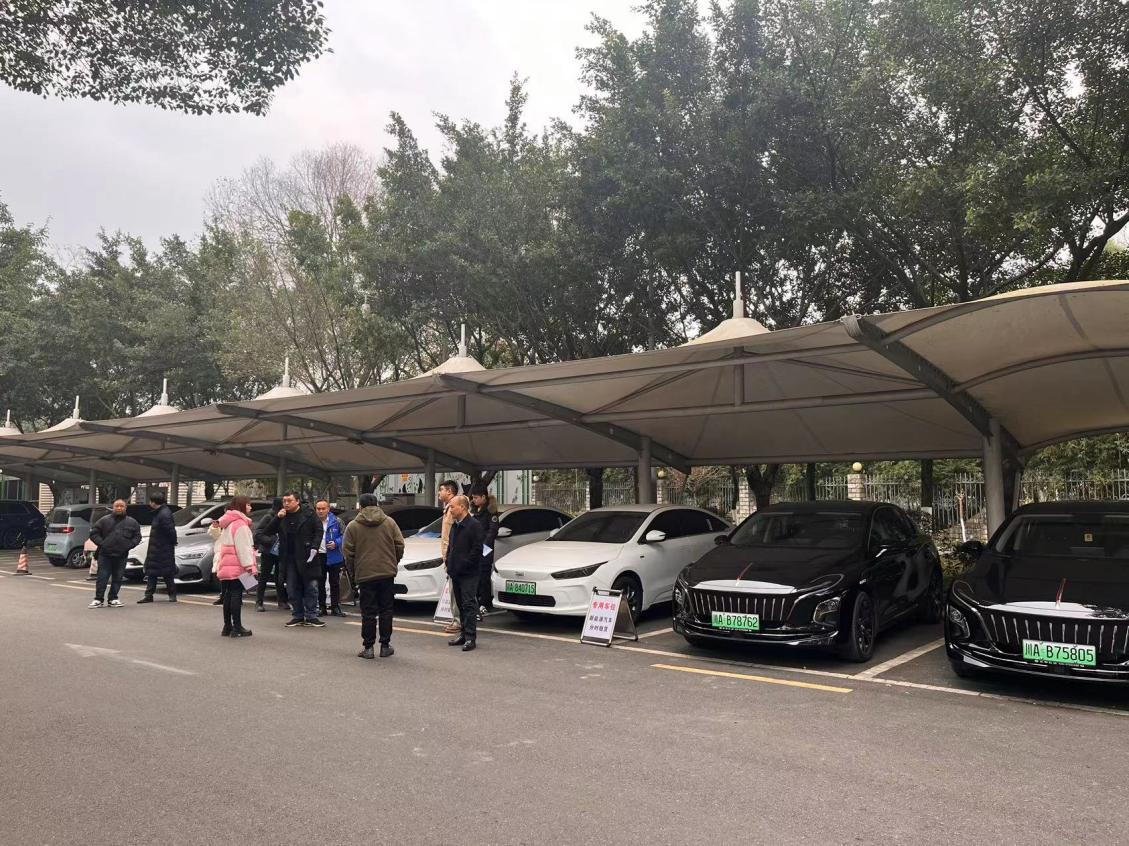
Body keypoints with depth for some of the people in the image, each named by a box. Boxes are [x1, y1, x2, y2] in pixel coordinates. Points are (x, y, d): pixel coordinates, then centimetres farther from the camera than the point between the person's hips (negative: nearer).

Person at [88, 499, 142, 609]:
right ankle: (98, 599, 6)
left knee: (117, 578, 7)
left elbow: (137, 536, 11)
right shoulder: (105, 520, 3)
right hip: (105, 555, -2)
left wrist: (129, 545, -3)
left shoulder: (132, 522, 7)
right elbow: (93, 533, 5)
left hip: (121, 556, 2)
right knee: (102, 577, -1)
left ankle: (113, 598, 17)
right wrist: (101, 543, -6)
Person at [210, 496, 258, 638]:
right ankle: (237, 627, -7)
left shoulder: (228, 523, 19)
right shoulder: (240, 524, -12)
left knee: (228, 595, 11)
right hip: (237, 566, -9)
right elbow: (243, 547, -18)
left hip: (226, 565, 9)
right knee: (236, 594, -8)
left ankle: (227, 626, 16)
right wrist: (248, 565, -19)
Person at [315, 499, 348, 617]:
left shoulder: (336, 521, -2)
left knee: (335, 583, 5)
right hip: (318, 556, 1)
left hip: (334, 557, -1)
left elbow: (343, 536, 3)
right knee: (319, 583, 7)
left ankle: (335, 607, 12)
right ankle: (321, 607, 17)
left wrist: (336, 543, -13)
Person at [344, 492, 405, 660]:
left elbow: (348, 553, -1)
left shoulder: (352, 526, -1)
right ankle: (385, 645, 11)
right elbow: (400, 545, 4)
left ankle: (368, 647, 6)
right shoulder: (389, 522, 4)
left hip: (365, 575, -1)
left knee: (368, 612, 4)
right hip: (387, 572, 2)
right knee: (386, 610, 8)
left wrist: (353, 573, 12)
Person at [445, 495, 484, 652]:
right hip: (456, 573, 9)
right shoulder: (455, 526, 16)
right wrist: (449, 563, 11)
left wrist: (463, 565, -17)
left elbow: (477, 550, -17)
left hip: (469, 574, -9)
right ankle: (463, 634, 22)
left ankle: (471, 637, -6)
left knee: (468, 605, -8)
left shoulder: (474, 525, -12)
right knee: (461, 605, 14)